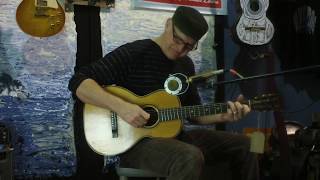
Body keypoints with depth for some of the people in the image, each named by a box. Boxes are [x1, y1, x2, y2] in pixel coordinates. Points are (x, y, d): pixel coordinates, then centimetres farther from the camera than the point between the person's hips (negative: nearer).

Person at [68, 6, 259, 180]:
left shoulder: (186, 64, 11)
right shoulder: (133, 53, -13)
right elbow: (79, 82, -18)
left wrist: (223, 116, -2)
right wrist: (121, 106, -31)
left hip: (175, 136, 8)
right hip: (135, 141, -7)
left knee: (244, 145, 6)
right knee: (190, 159, -38)